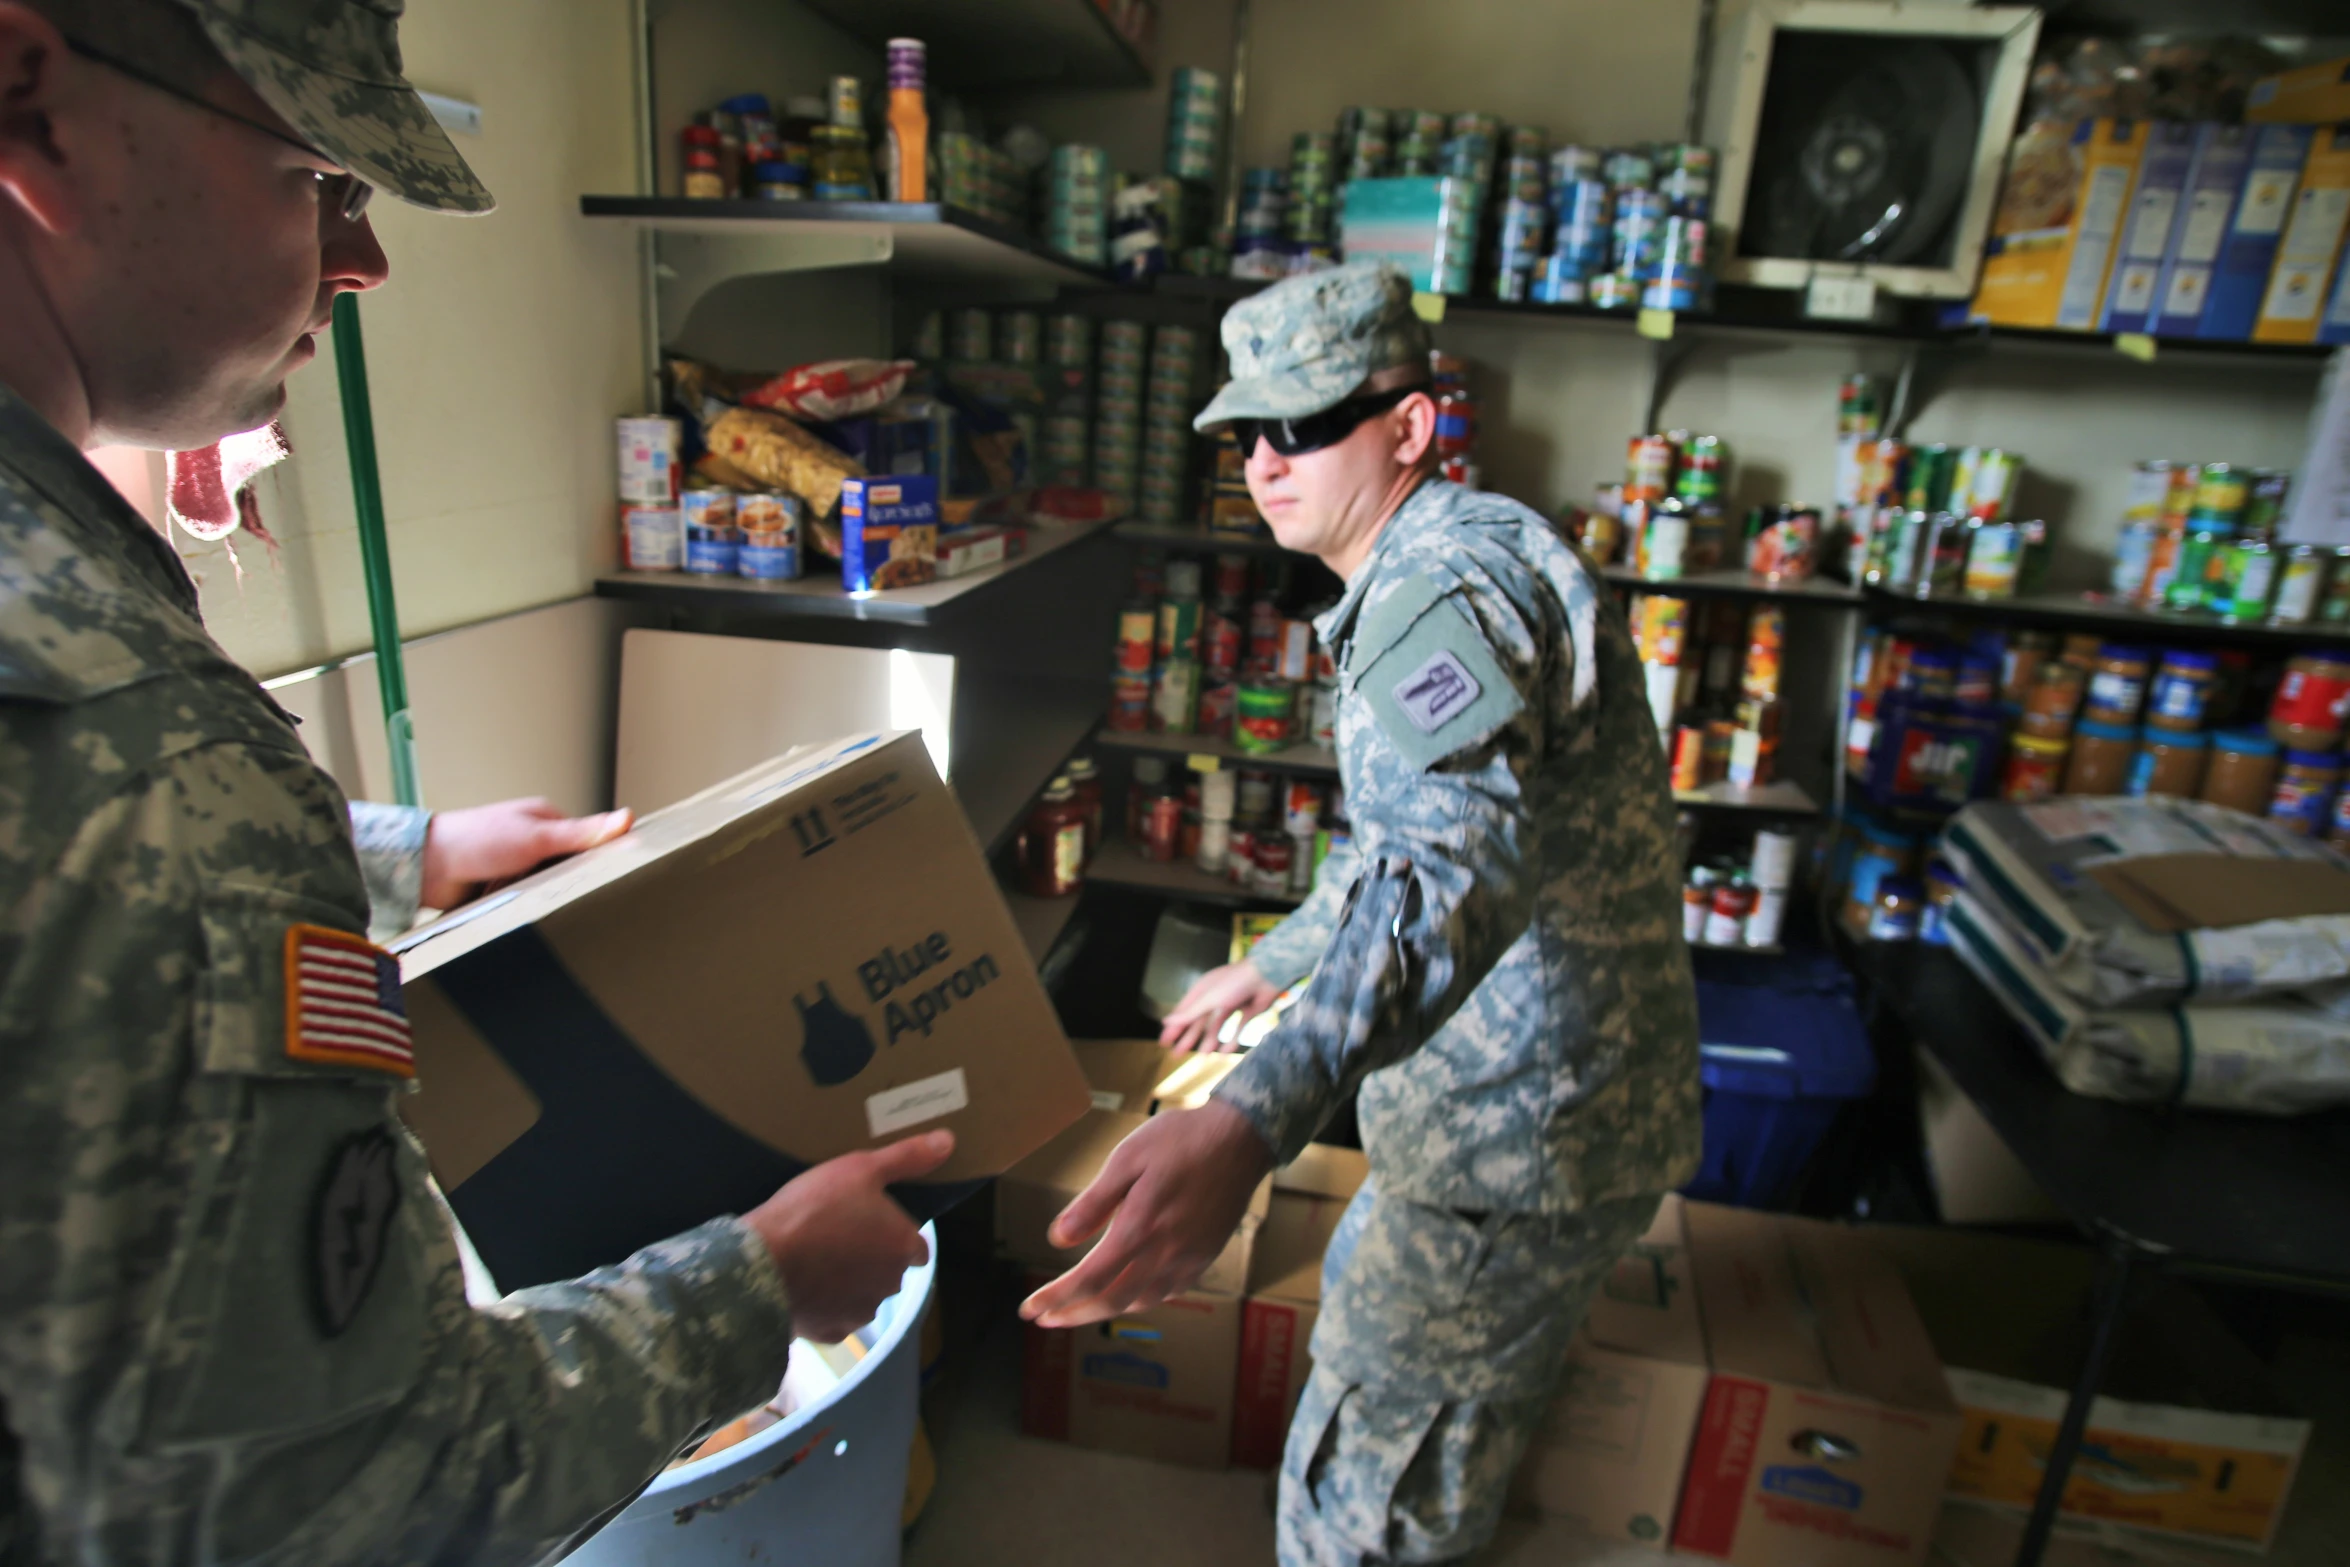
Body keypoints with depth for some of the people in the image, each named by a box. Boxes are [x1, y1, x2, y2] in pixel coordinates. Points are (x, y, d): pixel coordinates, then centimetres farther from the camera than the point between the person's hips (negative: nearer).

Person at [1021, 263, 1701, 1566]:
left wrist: (1254, 1117, -58)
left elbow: (1453, 859, -43)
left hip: (1524, 1134, -11)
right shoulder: (1442, 571, 13)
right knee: (1363, 1297, 32)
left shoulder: (1449, 585, -24)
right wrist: (1269, 967, 28)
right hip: (1533, 1101, 11)